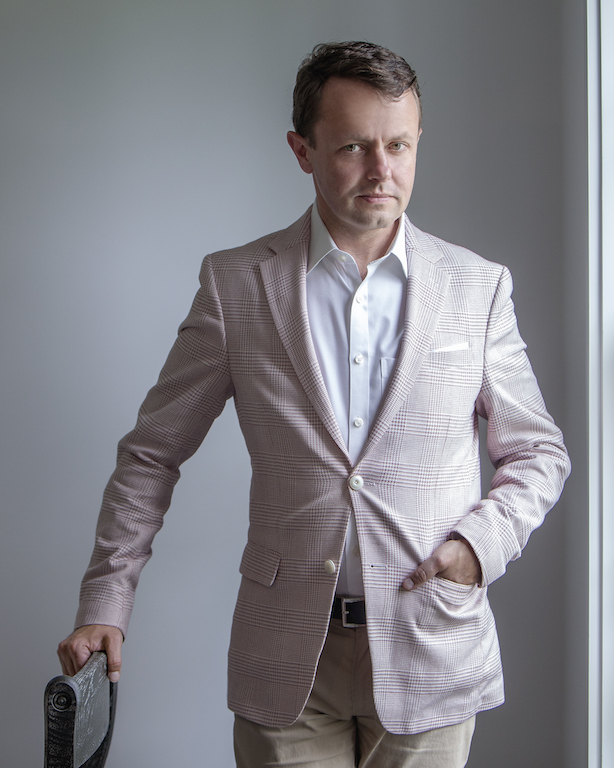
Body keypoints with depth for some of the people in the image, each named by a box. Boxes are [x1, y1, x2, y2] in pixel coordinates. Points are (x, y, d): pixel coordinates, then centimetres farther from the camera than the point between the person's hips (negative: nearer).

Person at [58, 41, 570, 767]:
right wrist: (105, 604, -2)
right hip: (286, 657, 0)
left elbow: (537, 450, 9)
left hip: (432, 651, 1)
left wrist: (483, 538, -10)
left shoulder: (477, 286, 0)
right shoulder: (235, 283, -2)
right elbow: (152, 452, 3)